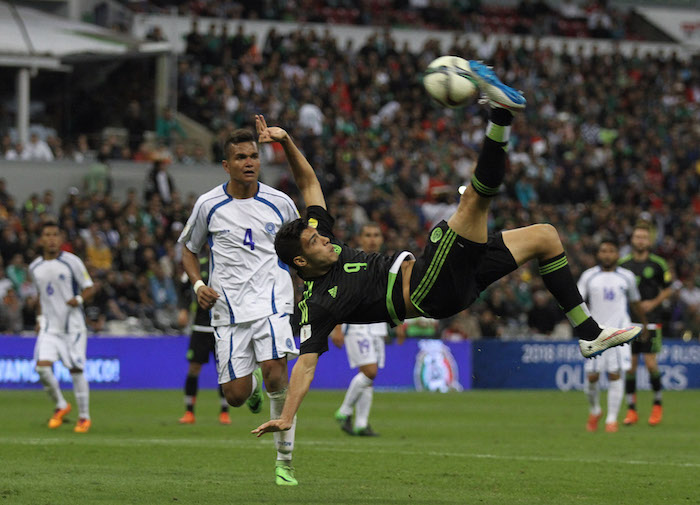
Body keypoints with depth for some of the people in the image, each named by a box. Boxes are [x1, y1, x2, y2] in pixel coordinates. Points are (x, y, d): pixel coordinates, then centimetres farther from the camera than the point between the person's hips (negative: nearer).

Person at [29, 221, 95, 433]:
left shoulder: (71, 262, -6)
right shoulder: (35, 267, 7)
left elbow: (89, 288, -2)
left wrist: (79, 299, -21)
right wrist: (40, 317, 14)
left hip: (73, 326, -3)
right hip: (49, 326, 3)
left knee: (76, 370, -5)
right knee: (42, 367, -12)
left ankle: (84, 417, 9)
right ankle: (61, 406, 11)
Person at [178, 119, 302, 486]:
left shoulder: (278, 203, 3)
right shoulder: (208, 205, 1)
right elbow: (188, 249, 15)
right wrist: (198, 284, -3)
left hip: (272, 300, -1)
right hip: (228, 308, 1)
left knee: (274, 370, -23)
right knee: (236, 395, -4)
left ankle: (285, 460, -12)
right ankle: (253, 386, 38)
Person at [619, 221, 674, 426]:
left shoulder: (657, 264, -1)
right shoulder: (623, 263, 6)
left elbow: (668, 289, 8)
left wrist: (654, 302, -6)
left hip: (650, 319, -2)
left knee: (650, 362, -8)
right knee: (630, 364, 0)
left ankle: (657, 404, 12)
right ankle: (631, 410, 7)